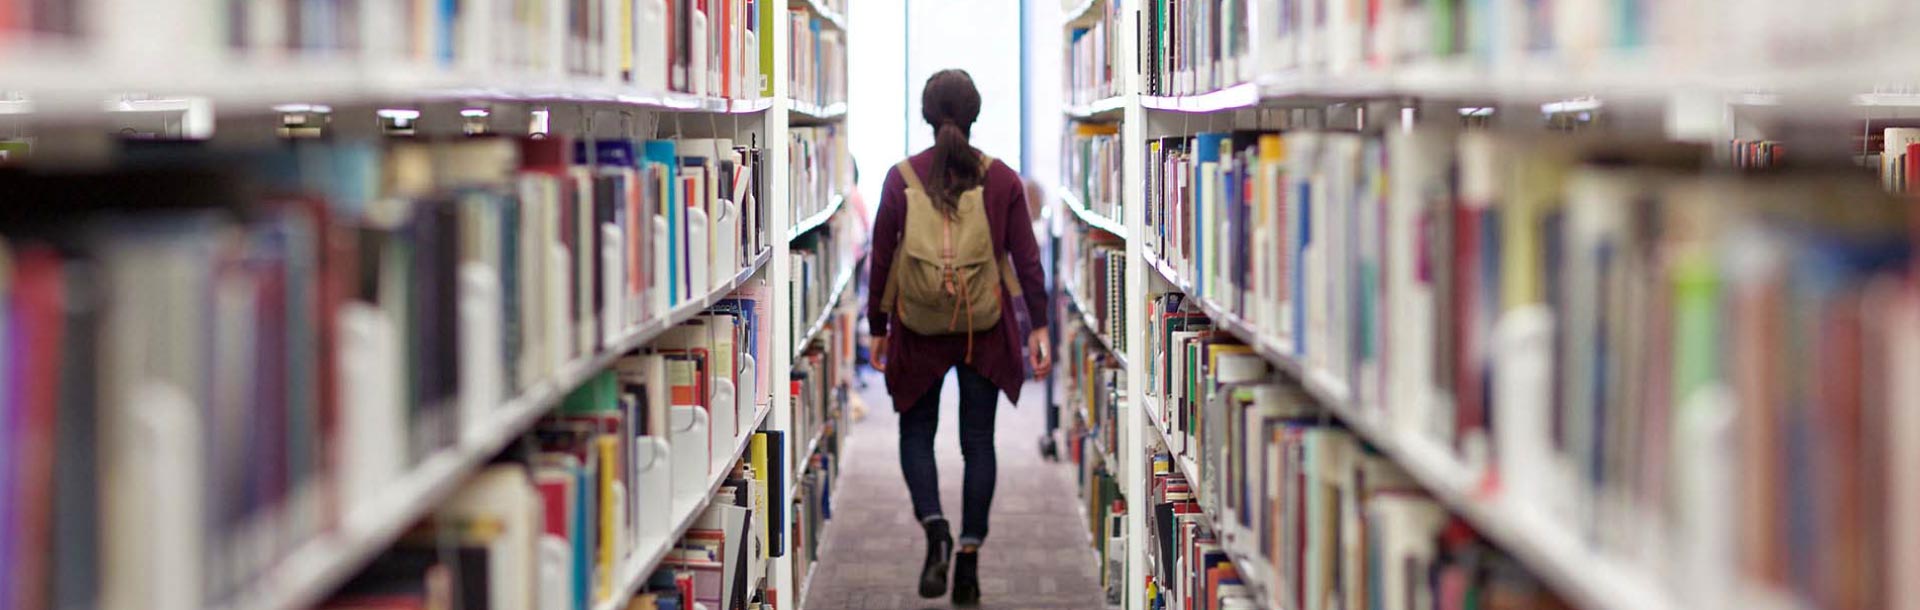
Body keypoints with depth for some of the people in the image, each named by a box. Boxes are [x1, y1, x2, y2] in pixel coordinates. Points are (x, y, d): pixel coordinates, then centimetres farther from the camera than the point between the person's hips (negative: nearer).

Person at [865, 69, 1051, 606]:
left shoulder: (902, 178, -4)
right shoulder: (1001, 179, -3)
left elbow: (881, 260, -1)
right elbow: (1026, 258, -3)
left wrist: (878, 328, 7)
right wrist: (1037, 326, 1)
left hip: (919, 329, -1)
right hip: (985, 331, 1)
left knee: (916, 431, 13)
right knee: (978, 441, 9)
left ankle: (935, 529, -11)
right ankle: (969, 558, 6)